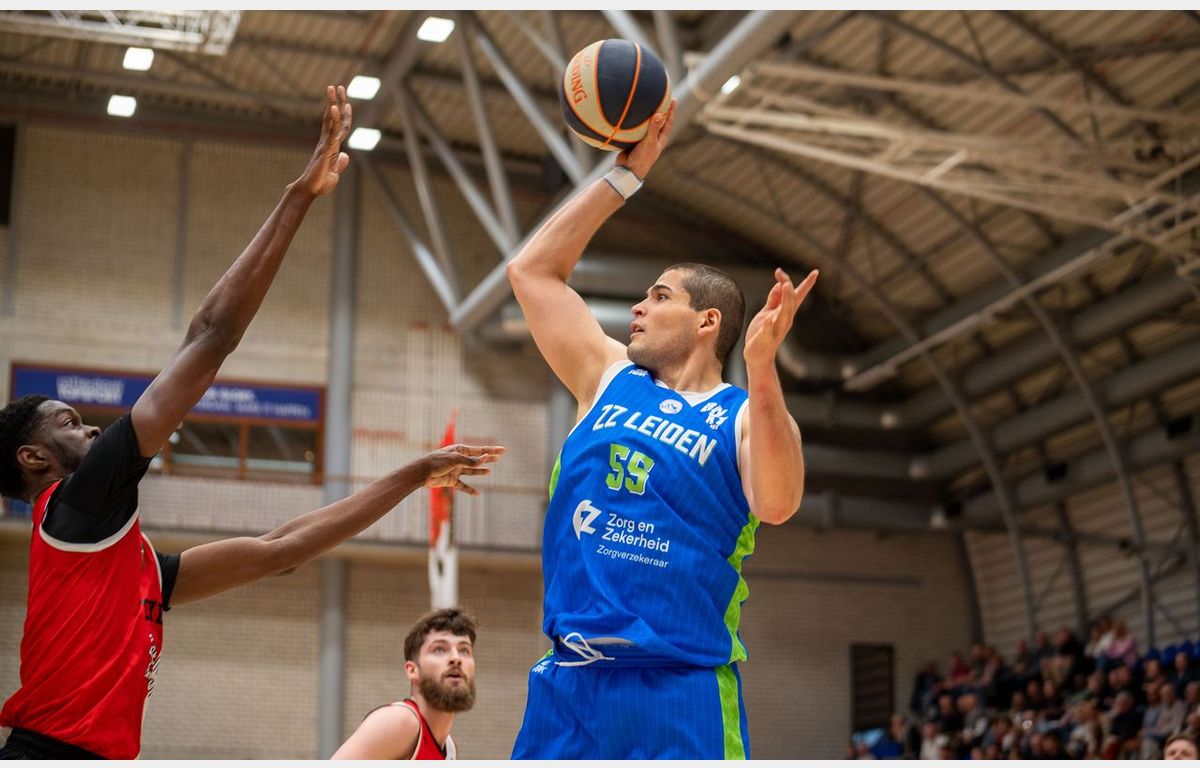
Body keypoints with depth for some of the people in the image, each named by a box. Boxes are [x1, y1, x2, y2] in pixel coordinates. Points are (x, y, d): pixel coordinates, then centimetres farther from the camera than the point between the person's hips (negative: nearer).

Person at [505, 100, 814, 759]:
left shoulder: (747, 415, 1)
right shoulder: (608, 378, 15)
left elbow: (776, 505, -19)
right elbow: (532, 269, 16)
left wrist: (762, 370, -32)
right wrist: (626, 173, 15)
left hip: (683, 690, -4)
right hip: (568, 683, 4)